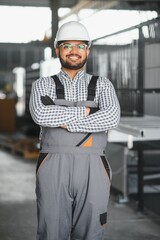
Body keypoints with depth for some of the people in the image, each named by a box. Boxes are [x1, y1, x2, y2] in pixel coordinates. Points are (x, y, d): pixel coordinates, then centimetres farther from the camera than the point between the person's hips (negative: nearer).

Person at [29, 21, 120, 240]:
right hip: (54, 171, 0)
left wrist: (64, 122, -12)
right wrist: (84, 111, -7)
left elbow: (111, 118, -10)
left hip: (91, 172, 1)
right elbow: (41, 115, -13)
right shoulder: (43, 85, 10)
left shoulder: (102, 85, 12)